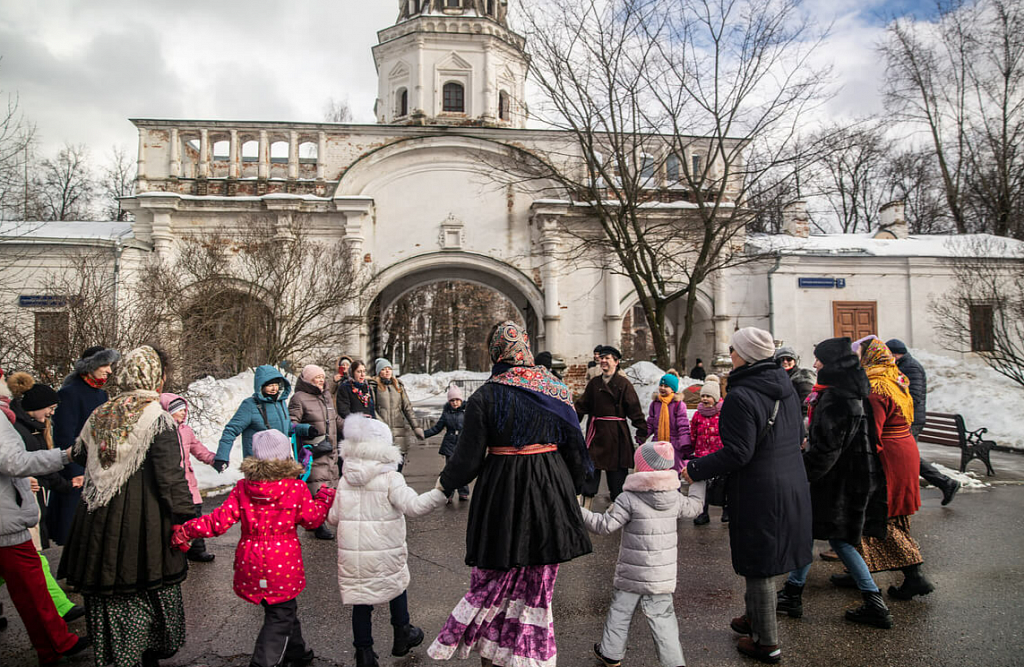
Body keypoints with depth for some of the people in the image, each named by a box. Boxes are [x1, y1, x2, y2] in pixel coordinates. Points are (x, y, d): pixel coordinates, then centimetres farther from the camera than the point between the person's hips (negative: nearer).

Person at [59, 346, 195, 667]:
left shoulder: (99, 415, 4)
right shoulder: (158, 418, -15)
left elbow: (80, 456, 19)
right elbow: (170, 477, -17)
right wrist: (186, 517, -11)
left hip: (99, 520, 6)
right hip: (145, 522, -5)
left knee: (107, 590, 17)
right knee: (148, 591, 11)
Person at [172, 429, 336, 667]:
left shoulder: (242, 487, -6)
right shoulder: (296, 488, -13)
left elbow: (220, 520, -8)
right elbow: (312, 518, -4)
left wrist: (186, 529, 4)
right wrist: (324, 497, 14)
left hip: (251, 564, 4)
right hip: (283, 562, -4)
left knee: (284, 610, 23)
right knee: (280, 617, 10)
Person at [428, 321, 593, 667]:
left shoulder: (485, 396, -12)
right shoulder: (556, 389, -1)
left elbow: (469, 455, -9)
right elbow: (575, 446, 5)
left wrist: (445, 482, 10)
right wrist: (571, 488, 19)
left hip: (503, 488, -3)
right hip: (551, 489, 3)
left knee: (495, 574, 14)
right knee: (539, 578, 16)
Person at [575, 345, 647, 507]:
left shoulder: (624, 383, -3)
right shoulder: (594, 383, 10)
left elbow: (635, 409, -6)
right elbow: (582, 406, 12)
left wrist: (642, 431, -11)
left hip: (616, 433, -4)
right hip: (596, 431, 4)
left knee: (617, 469, 4)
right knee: (590, 465, 3)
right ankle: (586, 506, 11)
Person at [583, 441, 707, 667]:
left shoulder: (628, 499, -17)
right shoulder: (675, 498, -1)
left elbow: (605, 525, -18)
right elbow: (695, 506, 19)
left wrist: (580, 512, -11)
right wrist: (697, 481, 34)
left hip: (630, 574, -3)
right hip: (662, 575, 3)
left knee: (619, 611, 13)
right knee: (661, 616, 11)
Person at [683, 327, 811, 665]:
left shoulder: (741, 397, -23)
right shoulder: (785, 386, 4)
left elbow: (737, 453, -24)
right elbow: (799, 435, 14)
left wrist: (695, 469, -14)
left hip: (758, 492, -9)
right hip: (792, 485, 9)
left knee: (758, 564, 6)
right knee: (766, 557, 23)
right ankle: (755, 618, 40)